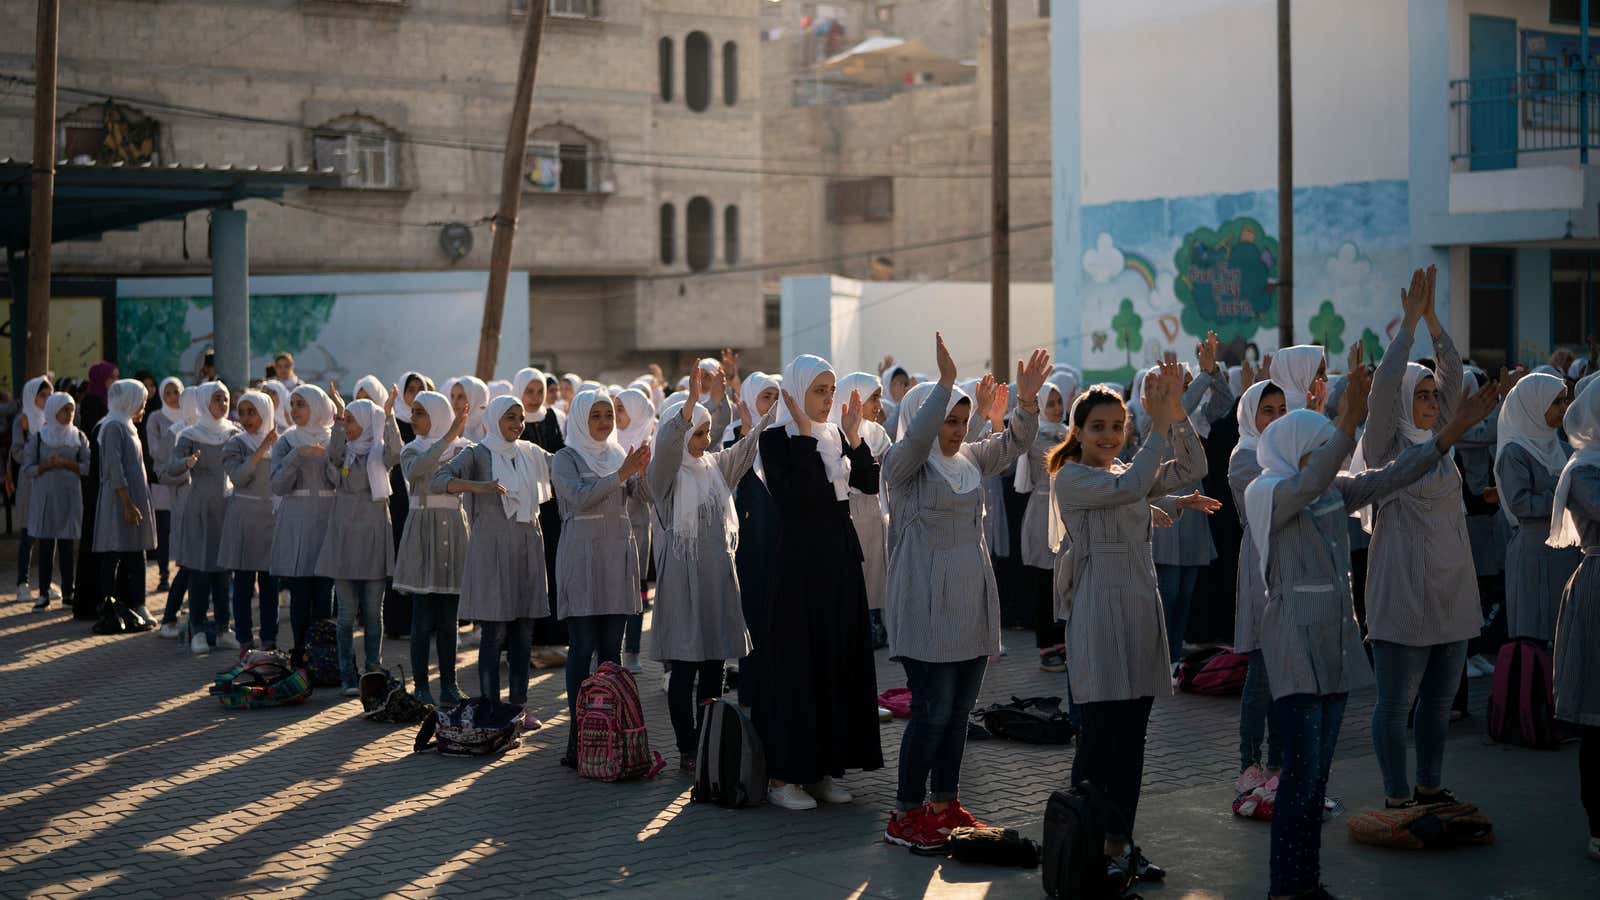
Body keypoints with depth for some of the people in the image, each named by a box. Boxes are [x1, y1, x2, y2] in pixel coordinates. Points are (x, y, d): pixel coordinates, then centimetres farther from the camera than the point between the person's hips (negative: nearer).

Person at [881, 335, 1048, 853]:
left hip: (972, 605, 7)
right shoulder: (902, 463, -7)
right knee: (932, 711, -7)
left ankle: (944, 803, 22)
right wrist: (946, 381, -33)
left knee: (960, 709, 11)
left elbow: (1015, 442, 6)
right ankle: (905, 815, 2)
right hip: (926, 607, -7)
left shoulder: (971, 459, 13)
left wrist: (1026, 400, -11)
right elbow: (918, 434, -27)